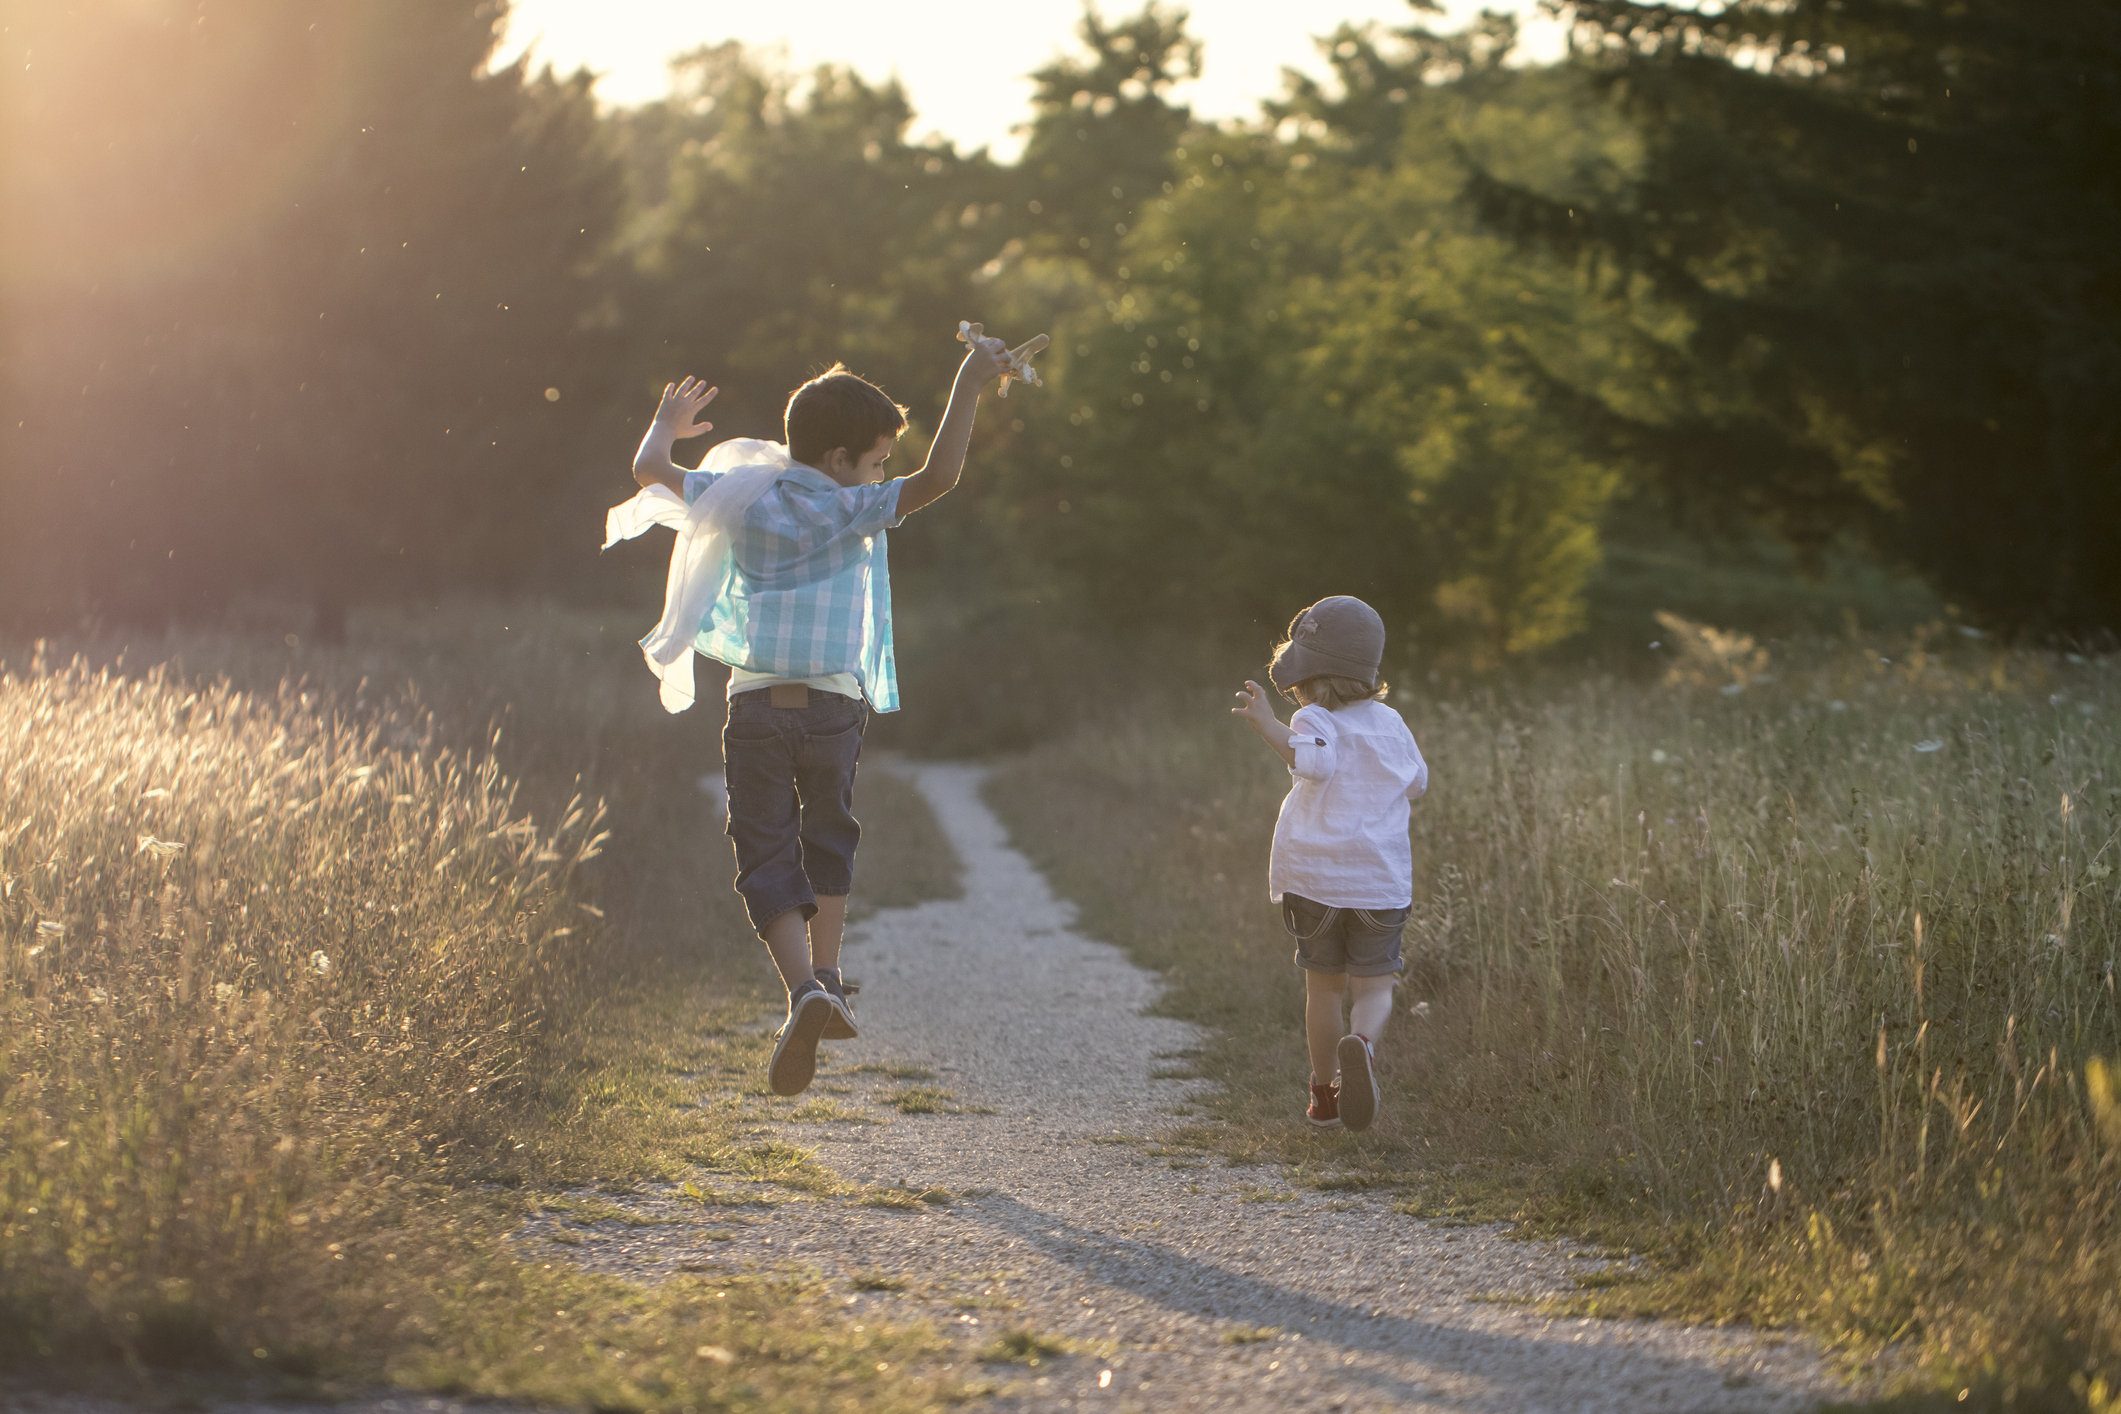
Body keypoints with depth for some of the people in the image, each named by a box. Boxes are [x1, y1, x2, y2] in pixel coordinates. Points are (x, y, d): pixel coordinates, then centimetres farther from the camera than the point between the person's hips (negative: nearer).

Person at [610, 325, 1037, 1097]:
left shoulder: (741, 498, 3)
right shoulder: (849, 511, -7)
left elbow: (649, 469, 13)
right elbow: (937, 477, -19)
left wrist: (667, 424, 35)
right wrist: (969, 385, -15)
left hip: (755, 707, 1)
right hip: (834, 706, -1)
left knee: (767, 859, -1)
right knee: (828, 842, 24)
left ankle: (805, 991, -23)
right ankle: (827, 974, 21)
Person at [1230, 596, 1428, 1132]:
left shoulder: (1315, 721, -8)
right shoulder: (1390, 724, 7)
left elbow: (1313, 762, -30)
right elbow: (1417, 781, 21)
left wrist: (1268, 725, -33)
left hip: (1313, 878, -2)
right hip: (1380, 881, 2)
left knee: (1322, 984, 12)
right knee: (1374, 986, 6)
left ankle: (1325, 1098, 20)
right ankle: (1363, 1043, -28)